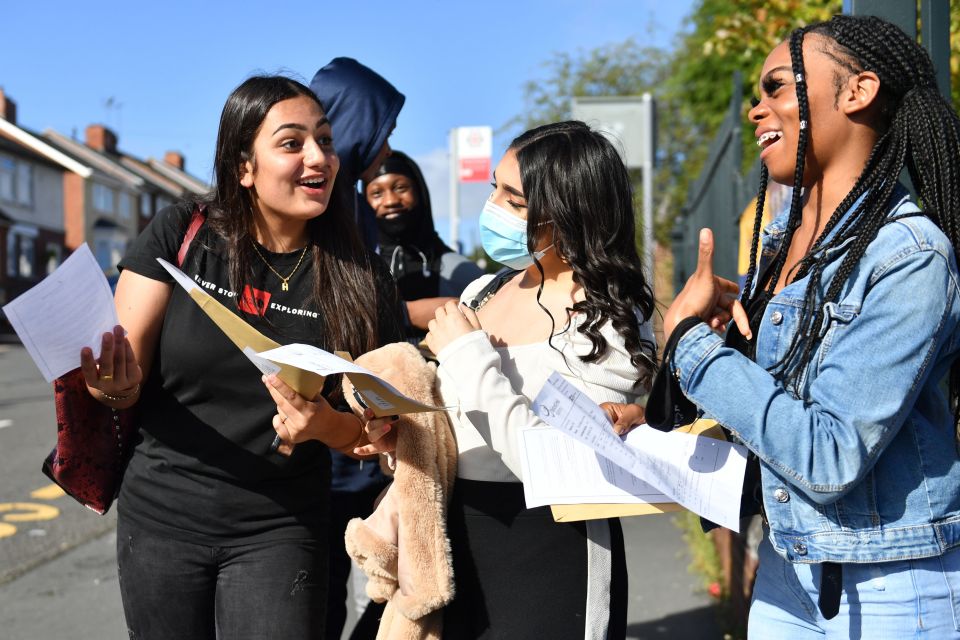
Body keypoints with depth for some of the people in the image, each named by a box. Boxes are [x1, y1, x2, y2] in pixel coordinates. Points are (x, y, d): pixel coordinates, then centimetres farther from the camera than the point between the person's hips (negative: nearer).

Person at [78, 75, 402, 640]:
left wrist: (328, 426, -23)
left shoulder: (363, 279, -5)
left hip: (280, 533, 0)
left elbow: (378, 429, -1)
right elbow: (129, 380, -5)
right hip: (160, 518, 1)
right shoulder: (180, 236, -6)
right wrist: (116, 385, -28)